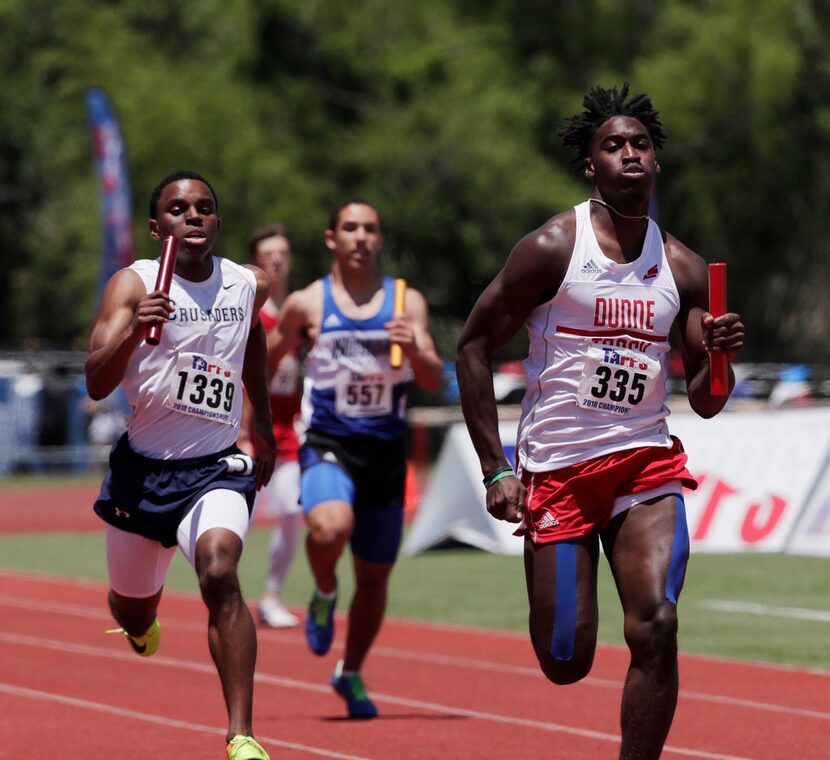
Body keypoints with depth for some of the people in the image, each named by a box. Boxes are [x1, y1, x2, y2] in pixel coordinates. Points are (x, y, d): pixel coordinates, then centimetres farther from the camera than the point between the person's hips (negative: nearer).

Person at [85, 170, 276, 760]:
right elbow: (96, 384, -22)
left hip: (216, 468, 0)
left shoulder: (249, 285, 1)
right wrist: (133, 330, -40)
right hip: (143, 467, 0)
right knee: (133, 609, 18)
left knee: (220, 574, -28)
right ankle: (141, 624, 60)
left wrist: (264, 424, 30)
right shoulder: (133, 284, -10)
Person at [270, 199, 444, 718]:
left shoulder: (407, 302, 3)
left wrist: (414, 349, -25)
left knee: (375, 577, 10)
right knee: (331, 527, -34)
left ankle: (351, 675, 33)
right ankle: (324, 594, 0)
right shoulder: (306, 305, 0)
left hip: (385, 451, 2)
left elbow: (436, 382, -5)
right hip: (327, 446, -2)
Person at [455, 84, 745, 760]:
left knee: (655, 626, -20)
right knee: (567, 663, 2)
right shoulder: (552, 248, -6)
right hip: (556, 467, -2)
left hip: (646, 460, 2)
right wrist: (495, 471, -7)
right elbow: (474, 347, -2)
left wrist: (719, 358, -13)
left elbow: (705, 403, 10)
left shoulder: (683, 268, 5)